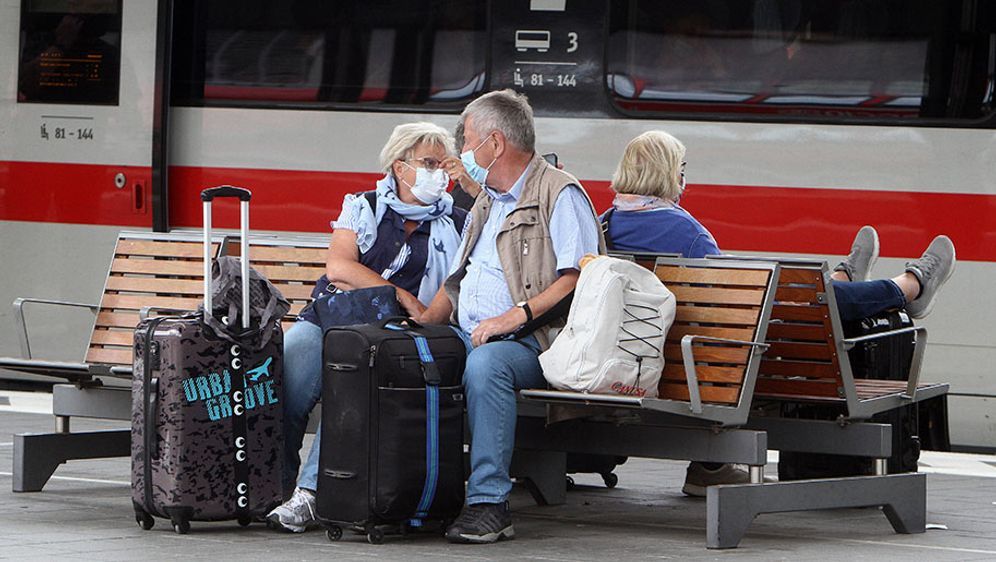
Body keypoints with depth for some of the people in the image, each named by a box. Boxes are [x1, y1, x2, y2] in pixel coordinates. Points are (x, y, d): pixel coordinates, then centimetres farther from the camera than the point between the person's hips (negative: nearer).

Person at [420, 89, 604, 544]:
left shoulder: (560, 195, -2)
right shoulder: (485, 204, 26)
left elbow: (579, 279, -14)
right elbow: (457, 282, 28)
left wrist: (517, 315, -23)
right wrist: (421, 326, 9)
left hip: (531, 340, -8)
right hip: (466, 337, 8)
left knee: (485, 364, -39)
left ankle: (489, 503, -37)